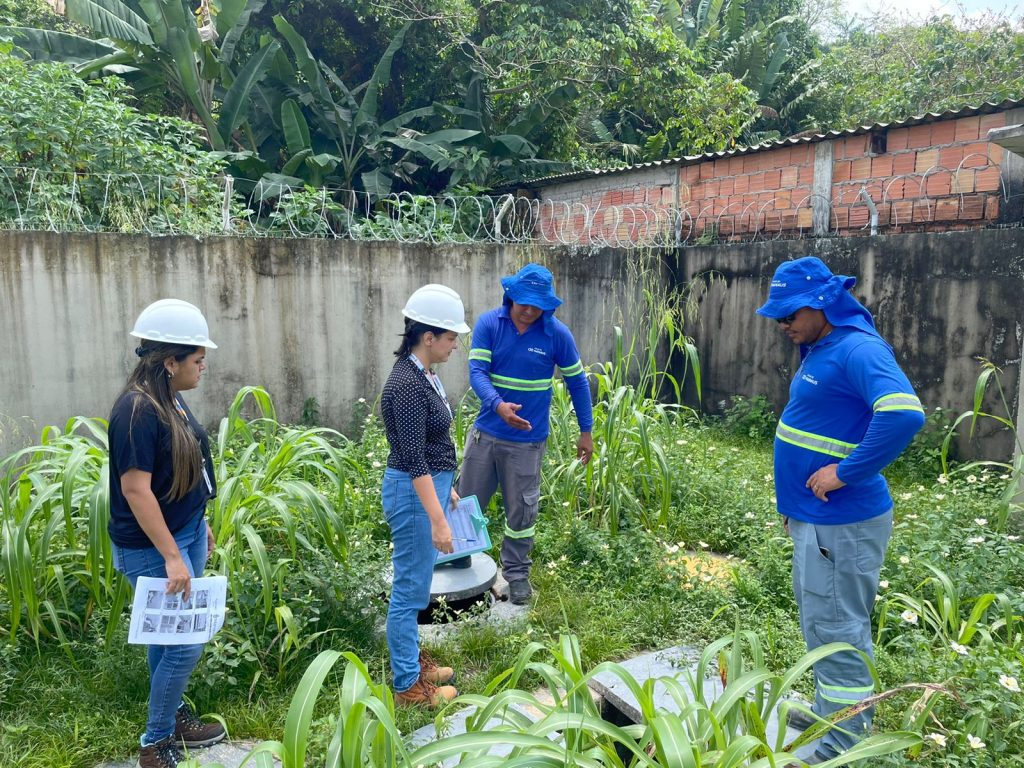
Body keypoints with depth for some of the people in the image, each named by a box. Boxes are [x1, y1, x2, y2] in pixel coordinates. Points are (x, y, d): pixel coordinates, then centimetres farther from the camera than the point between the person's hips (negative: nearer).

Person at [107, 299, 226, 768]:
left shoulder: (170, 399, 4)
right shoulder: (136, 411, -24)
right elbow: (135, 488, -25)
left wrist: (200, 525, 20)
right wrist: (172, 557, -23)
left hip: (186, 531, 9)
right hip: (154, 546, -9)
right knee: (185, 642, -1)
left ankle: (172, 714, 37)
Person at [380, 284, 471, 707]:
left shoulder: (424, 375, 7)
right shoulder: (406, 385, -23)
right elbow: (413, 459, -25)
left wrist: (447, 486, 24)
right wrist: (438, 520, -25)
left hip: (429, 485, 10)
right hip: (412, 492, -10)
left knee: (416, 585, 21)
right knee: (410, 589, 3)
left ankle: (411, 659, 37)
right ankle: (408, 686, 17)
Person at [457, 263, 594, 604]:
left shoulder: (557, 333, -9)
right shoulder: (488, 324, -8)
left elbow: (577, 382, 1)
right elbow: (477, 371, -17)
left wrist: (586, 431, 3)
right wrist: (498, 405, -36)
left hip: (527, 440, -1)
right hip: (486, 432, 1)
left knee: (521, 511, 10)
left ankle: (516, 572, 30)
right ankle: (459, 556, 36)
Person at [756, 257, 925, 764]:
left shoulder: (858, 349, -20)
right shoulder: (820, 349, 11)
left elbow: (904, 414, -36)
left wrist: (845, 473, -28)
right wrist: (794, 503, 21)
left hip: (840, 523, -10)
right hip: (814, 516, 10)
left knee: (834, 631, 0)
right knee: (819, 623, 22)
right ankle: (827, 711, 39)